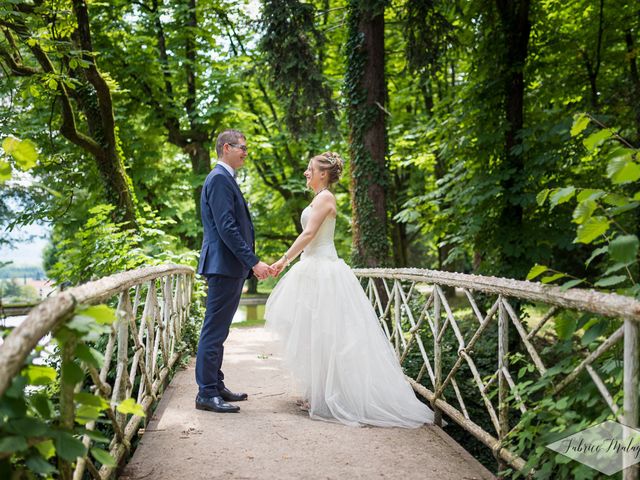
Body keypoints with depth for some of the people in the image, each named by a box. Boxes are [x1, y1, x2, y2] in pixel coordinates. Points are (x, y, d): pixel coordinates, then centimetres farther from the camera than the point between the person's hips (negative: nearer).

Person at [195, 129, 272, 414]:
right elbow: (226, 227, -20)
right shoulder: (219, 178, -12)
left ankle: (216, 385, 23)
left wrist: (249, 262, 19)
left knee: (218, 330, 14)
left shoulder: (225, 179, 21)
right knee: (214, 331, -6)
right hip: (224, 264, -10)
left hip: (230, 266, 10)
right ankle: (206, 394, -2)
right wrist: (253, 262, -20)